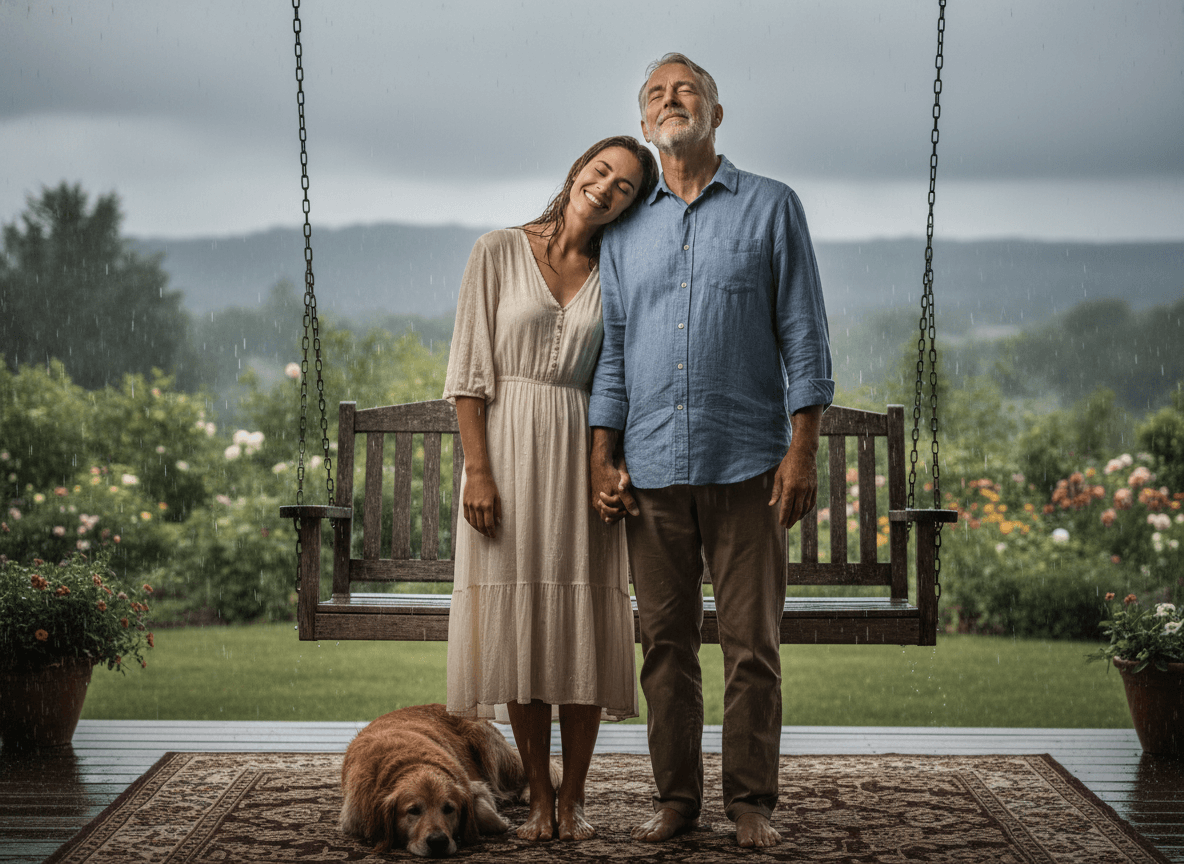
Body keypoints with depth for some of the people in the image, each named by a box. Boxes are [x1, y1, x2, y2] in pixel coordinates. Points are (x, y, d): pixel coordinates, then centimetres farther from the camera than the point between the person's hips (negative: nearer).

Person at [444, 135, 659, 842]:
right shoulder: (499, 253, 0)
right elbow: (470, 370, -3)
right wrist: (478, 470, -10)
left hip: (582, 454, 2)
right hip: (508, 449, -2)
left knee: (584, 624, 1)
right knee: (520, 620, 1)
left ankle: (574, 797, 11)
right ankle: (540, 797, 9)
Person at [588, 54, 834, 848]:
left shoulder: (772, 208, 5)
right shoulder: (625, 230, 14)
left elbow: (804, 335, 0)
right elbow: (613, 350, 15)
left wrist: (803, 450, -8)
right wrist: (601, 461, 6)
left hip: (747, 466, -3)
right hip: (654, 469, 3)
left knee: (753, 644, 0)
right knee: (666, 642, 5)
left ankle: (751, 800, 9)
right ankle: (676, 796, 14)